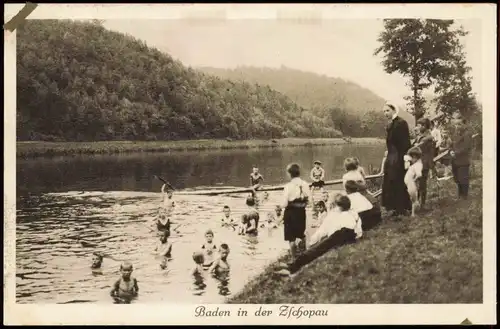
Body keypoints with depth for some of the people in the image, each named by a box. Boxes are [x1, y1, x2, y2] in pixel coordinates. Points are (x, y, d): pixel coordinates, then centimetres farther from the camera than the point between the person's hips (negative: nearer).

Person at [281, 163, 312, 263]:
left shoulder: (289, 186, -20)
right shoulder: (305, 184, -5)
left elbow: (284, 204, -18)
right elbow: (308, 199, 1)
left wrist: (282, 205, 3)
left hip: (291, 212, -5)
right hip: (301, 211, 5)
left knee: (291, 237, 7)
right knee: (301, 234, 24)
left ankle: (293, 257, 12)